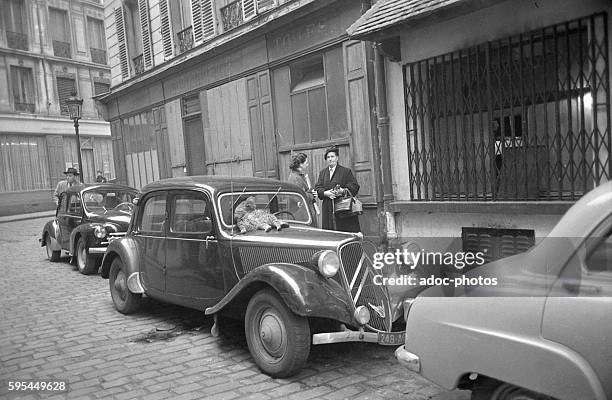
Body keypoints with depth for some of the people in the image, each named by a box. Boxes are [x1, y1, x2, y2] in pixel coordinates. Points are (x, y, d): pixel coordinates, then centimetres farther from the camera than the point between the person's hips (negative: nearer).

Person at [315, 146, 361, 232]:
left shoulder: (346, 171, 8)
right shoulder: (322, 173, 19)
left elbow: (354, 186, 0)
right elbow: (318, 188, 9)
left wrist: (343, 191, -18)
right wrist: (326, 193, -12)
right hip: (328, 211, 3)